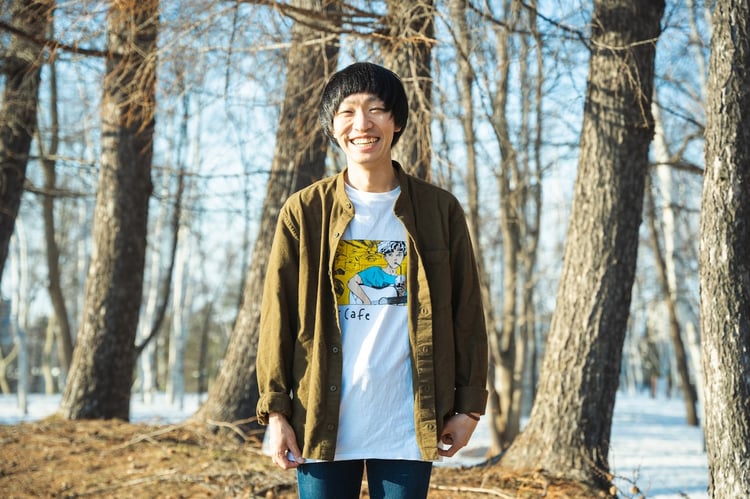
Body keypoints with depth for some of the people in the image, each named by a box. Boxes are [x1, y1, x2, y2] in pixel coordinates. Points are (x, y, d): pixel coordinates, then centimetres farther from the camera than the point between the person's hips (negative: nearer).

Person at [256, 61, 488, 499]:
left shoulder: (439, 209, 3)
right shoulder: (304, 212, 2)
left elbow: (466, 312, 5)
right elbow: (278, 314, 2)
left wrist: (469, 405, 2)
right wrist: (275, 410, -2)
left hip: (407, 425, 0)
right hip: (324, 421, 0)